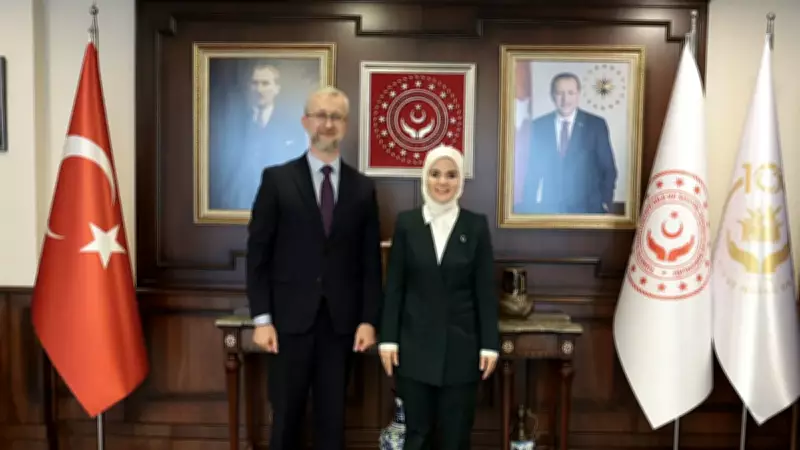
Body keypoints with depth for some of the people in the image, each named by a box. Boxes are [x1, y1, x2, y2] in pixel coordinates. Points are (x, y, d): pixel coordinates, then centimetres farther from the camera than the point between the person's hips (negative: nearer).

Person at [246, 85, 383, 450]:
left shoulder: (363, 188, 6)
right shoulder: (276, 179, 0)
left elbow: (370, 260, 6)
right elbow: (258, 253, -2)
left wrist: (368, 319, 0)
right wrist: (261, 318, -7)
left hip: (341, 320, 2)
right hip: (290, 318, -1)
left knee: (332, 417, 11)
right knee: (286, 415, 9)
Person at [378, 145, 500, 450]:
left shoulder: (476, 225, 0)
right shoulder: (406, 223, 1)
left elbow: (485, 290, 0)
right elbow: (393, 287, 1)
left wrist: (490, 344, -3)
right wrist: (388, 339, -3)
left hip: (461, 346, 0)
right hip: (415, 346, 0)